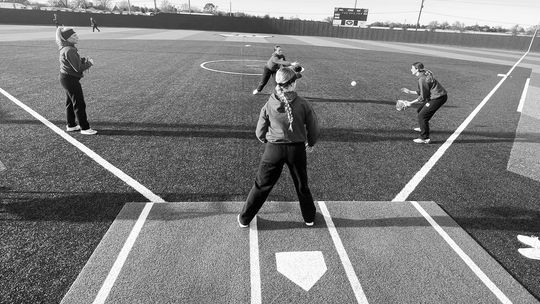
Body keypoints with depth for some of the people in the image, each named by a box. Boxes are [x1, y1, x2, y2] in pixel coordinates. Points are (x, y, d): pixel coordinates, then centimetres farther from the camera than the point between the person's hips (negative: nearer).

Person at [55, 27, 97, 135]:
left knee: (70, 103, 19)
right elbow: (78, 68, -23)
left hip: (66, 77, 11)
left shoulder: (65, 48, 11)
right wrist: (89, 63, -9)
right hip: (70, 79, -11)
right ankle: (84, 128, 1)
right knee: (79, 104, -5)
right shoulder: (69, 50, -21)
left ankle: (71, 125, 30)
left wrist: (84, 60, 3)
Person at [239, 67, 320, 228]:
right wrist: (310, 143, 19)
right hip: (297, 149, 0)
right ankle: (309, 217, 39)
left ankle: (244, 219, 25)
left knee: (261, 185, 13)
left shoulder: (269, 105, -9)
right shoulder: (303, 104, -11)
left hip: (273, 149, 0)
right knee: (302, 185, 21)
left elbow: (260, 132, -1)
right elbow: (314, 128, -1)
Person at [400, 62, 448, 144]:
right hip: (439, 96, 10)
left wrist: (411, 103, -14)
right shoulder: (424, 76, 10)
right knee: (420, 110, 22)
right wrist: (409, 91, 16)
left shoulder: (422, 79, -21)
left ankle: (425, 138, -5)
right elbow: (421, 92, 15)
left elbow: (423, 97, -19)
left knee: (422, 115, -9)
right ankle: (423, 128, 46)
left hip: (438, 98, -10)